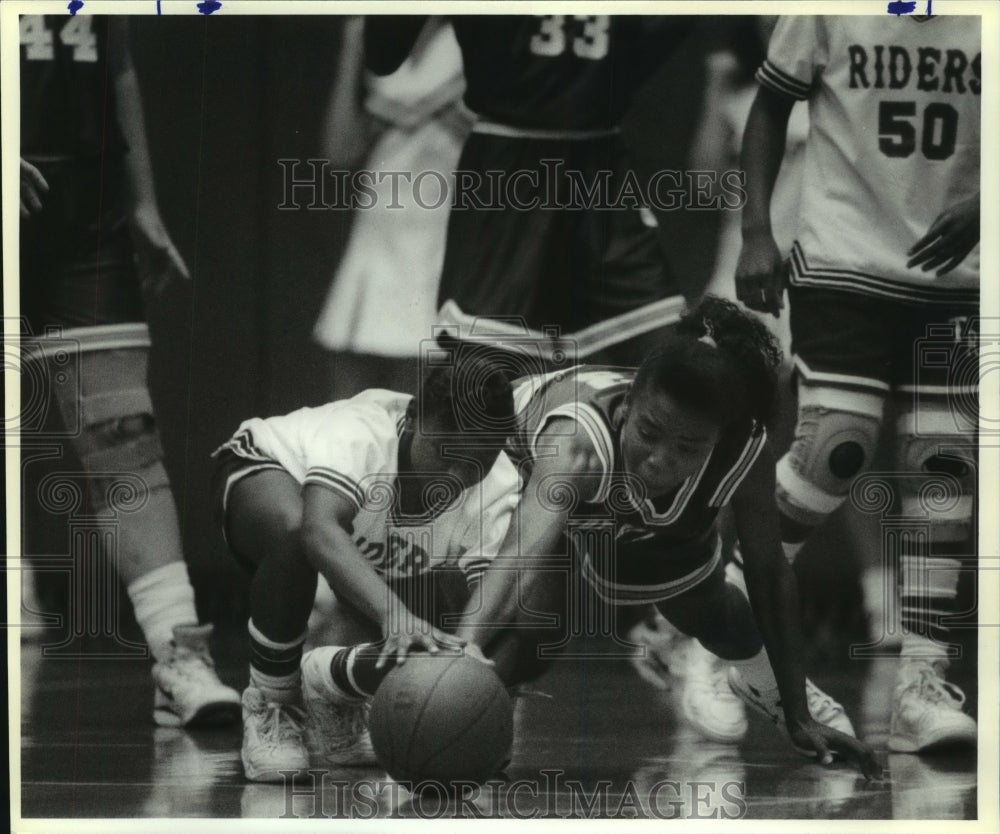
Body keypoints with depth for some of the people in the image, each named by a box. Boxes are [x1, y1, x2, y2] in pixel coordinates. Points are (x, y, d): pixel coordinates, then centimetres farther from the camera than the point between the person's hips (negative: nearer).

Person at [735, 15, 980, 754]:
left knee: (943, 471, -2)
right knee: (836, 450, -14)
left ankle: (920, 687, 2)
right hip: (845, 264, -3)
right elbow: (771, 104, 4)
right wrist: (757, 233, -4)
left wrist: (978, 207, -14)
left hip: (952, 273, 3)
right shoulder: (830, 12, -7)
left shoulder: (974, 22, -2)